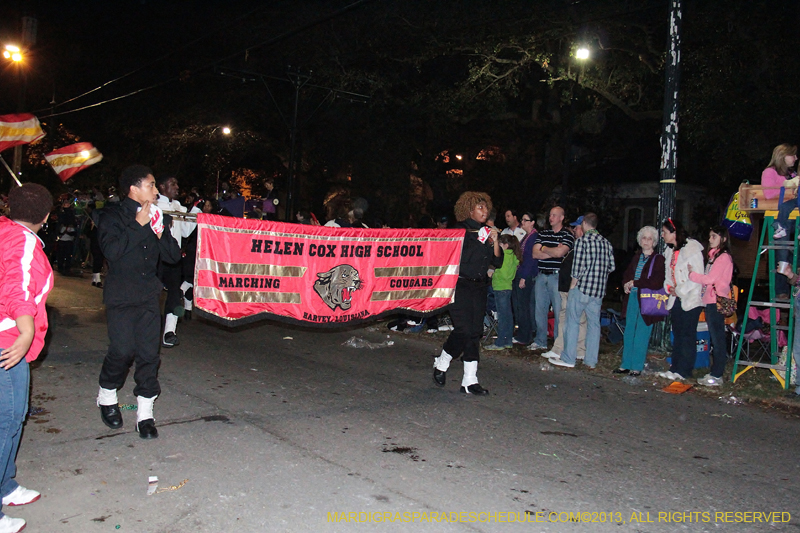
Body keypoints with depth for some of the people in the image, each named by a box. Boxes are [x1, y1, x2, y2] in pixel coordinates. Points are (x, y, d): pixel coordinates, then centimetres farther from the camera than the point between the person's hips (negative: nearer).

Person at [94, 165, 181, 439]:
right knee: (123, 349, -10)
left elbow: (174, 256, 8)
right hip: (120, 295, -4)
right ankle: (107, 396, 19)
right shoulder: (112, 216, -1)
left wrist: (160, 233, -7)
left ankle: (145, 414, 7)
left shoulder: (157, 216, 12)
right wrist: (139, 226, -16)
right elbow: (111, 250, -19)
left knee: (149, 352, 0)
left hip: (148, 294, 4)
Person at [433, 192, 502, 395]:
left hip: (479, 288, 6)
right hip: (460, 286, -6)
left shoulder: (486, 232, 13)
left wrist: (495, 241, -4)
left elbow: (498, 262, 10)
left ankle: (470, 380, 9)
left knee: (475, 332, 4)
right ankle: (441, 363, 13)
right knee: (464, 329, -12)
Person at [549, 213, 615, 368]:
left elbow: (577, 267, -13)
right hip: (599, 291, 6)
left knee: (572, 322, 2)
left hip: (582, 287, -6)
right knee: (594, 323, 10)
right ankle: (591, 360, 13)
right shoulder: (606, 243, 8)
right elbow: (612, 267, 9)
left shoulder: (582, 241, -9)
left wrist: (572, 286, -3)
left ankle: (568, 358, 4)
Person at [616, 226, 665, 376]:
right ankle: (626, 365, 15)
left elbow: (656, 283, -14)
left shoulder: (658, 259, -5)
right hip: (632, 298, 6)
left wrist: (635, 283, -12)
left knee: (641, 336, -1)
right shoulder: (636, 257, 15)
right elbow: (627, 274, 21)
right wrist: (626, 284, -1)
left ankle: (637, 367, 7)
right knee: (629, 333, 8)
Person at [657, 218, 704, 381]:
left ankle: (683, 371, -1)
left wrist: (679, 290, -13)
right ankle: (675, 367, 16)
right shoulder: (670, 250, 14)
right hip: (676, 299, 8)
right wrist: (669, 287, 0)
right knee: (677, 334, 11)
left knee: (688, 335, -4)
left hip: (690, 299, -8)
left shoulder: (692, 248, -11)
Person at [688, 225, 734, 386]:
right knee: (714, 338, 12)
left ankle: (717, 376, -1)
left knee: (717, 338, -5)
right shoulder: (713, 255, 17)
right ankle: (714, 372, 18)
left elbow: (710, 278, -16)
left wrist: (692, 274, -5)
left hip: (717, 301, -9)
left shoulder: (724, 257, -10)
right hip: (710, 300, 9)